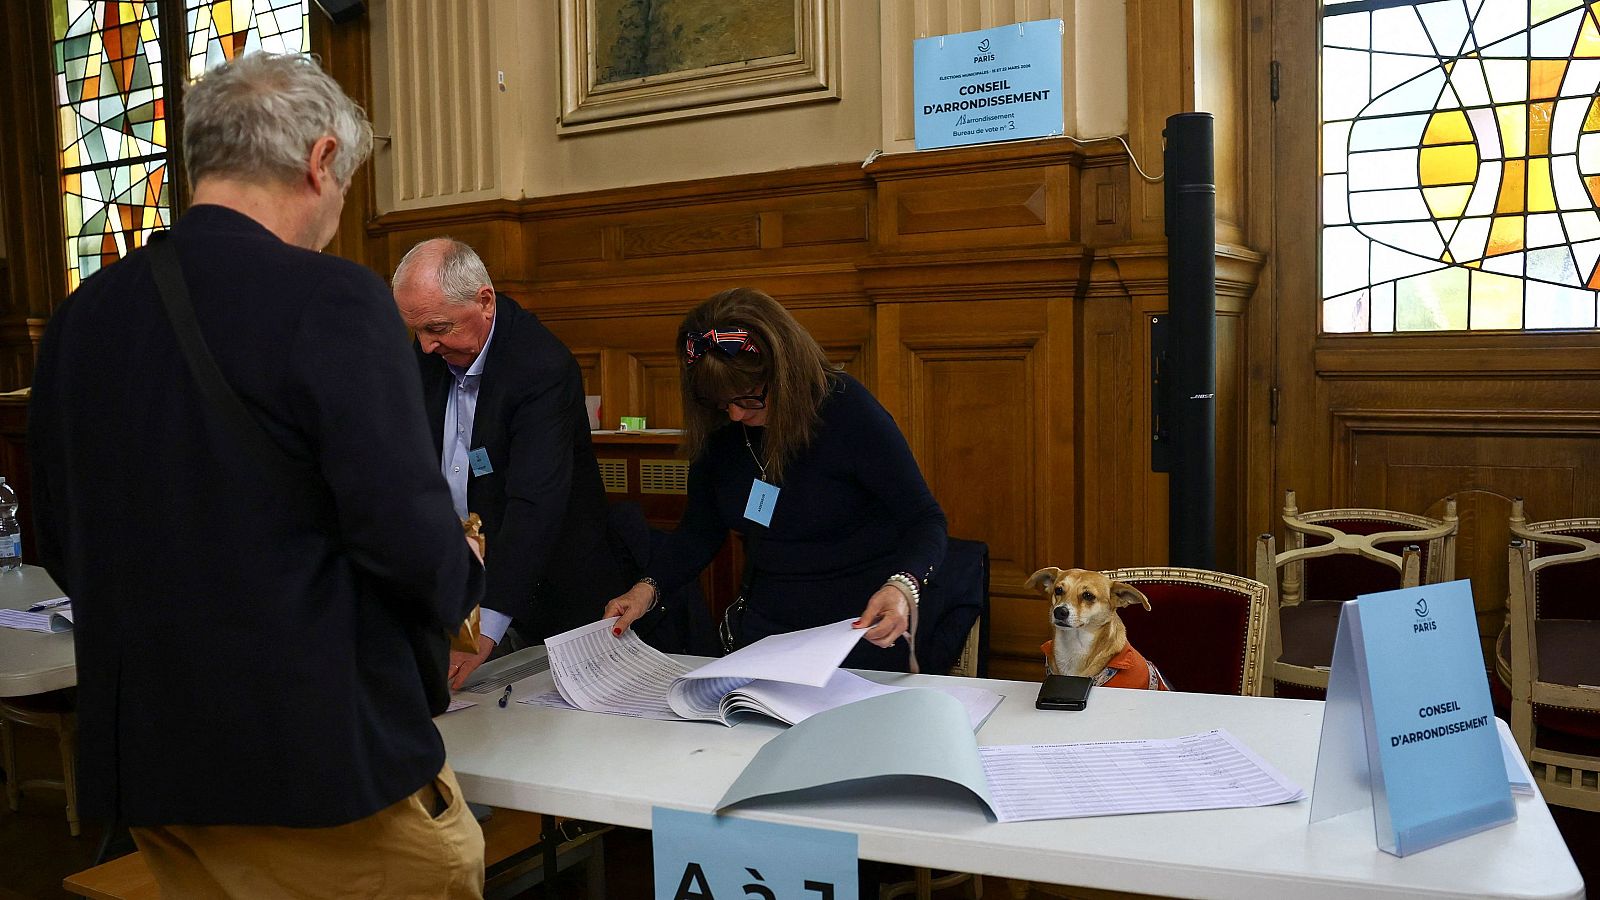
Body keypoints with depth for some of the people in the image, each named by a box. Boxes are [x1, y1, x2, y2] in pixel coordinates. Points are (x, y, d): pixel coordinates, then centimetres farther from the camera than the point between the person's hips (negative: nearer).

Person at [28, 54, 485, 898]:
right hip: (318, 759, -7)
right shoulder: (332, 300, -16)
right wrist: (459, 581, 1)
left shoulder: (79, 314, 4)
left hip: (143, 757, 7)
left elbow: (59, 542, 11)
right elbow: (409, 534, -20)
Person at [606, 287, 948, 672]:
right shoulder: (716, 428, -2)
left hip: (861, 637, -4)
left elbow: (924, 520, -13)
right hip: (762, 630, 4)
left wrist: (902, 587, -32)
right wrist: (648, 588, -7)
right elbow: (699, 531, 9)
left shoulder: (847, 410, -17)